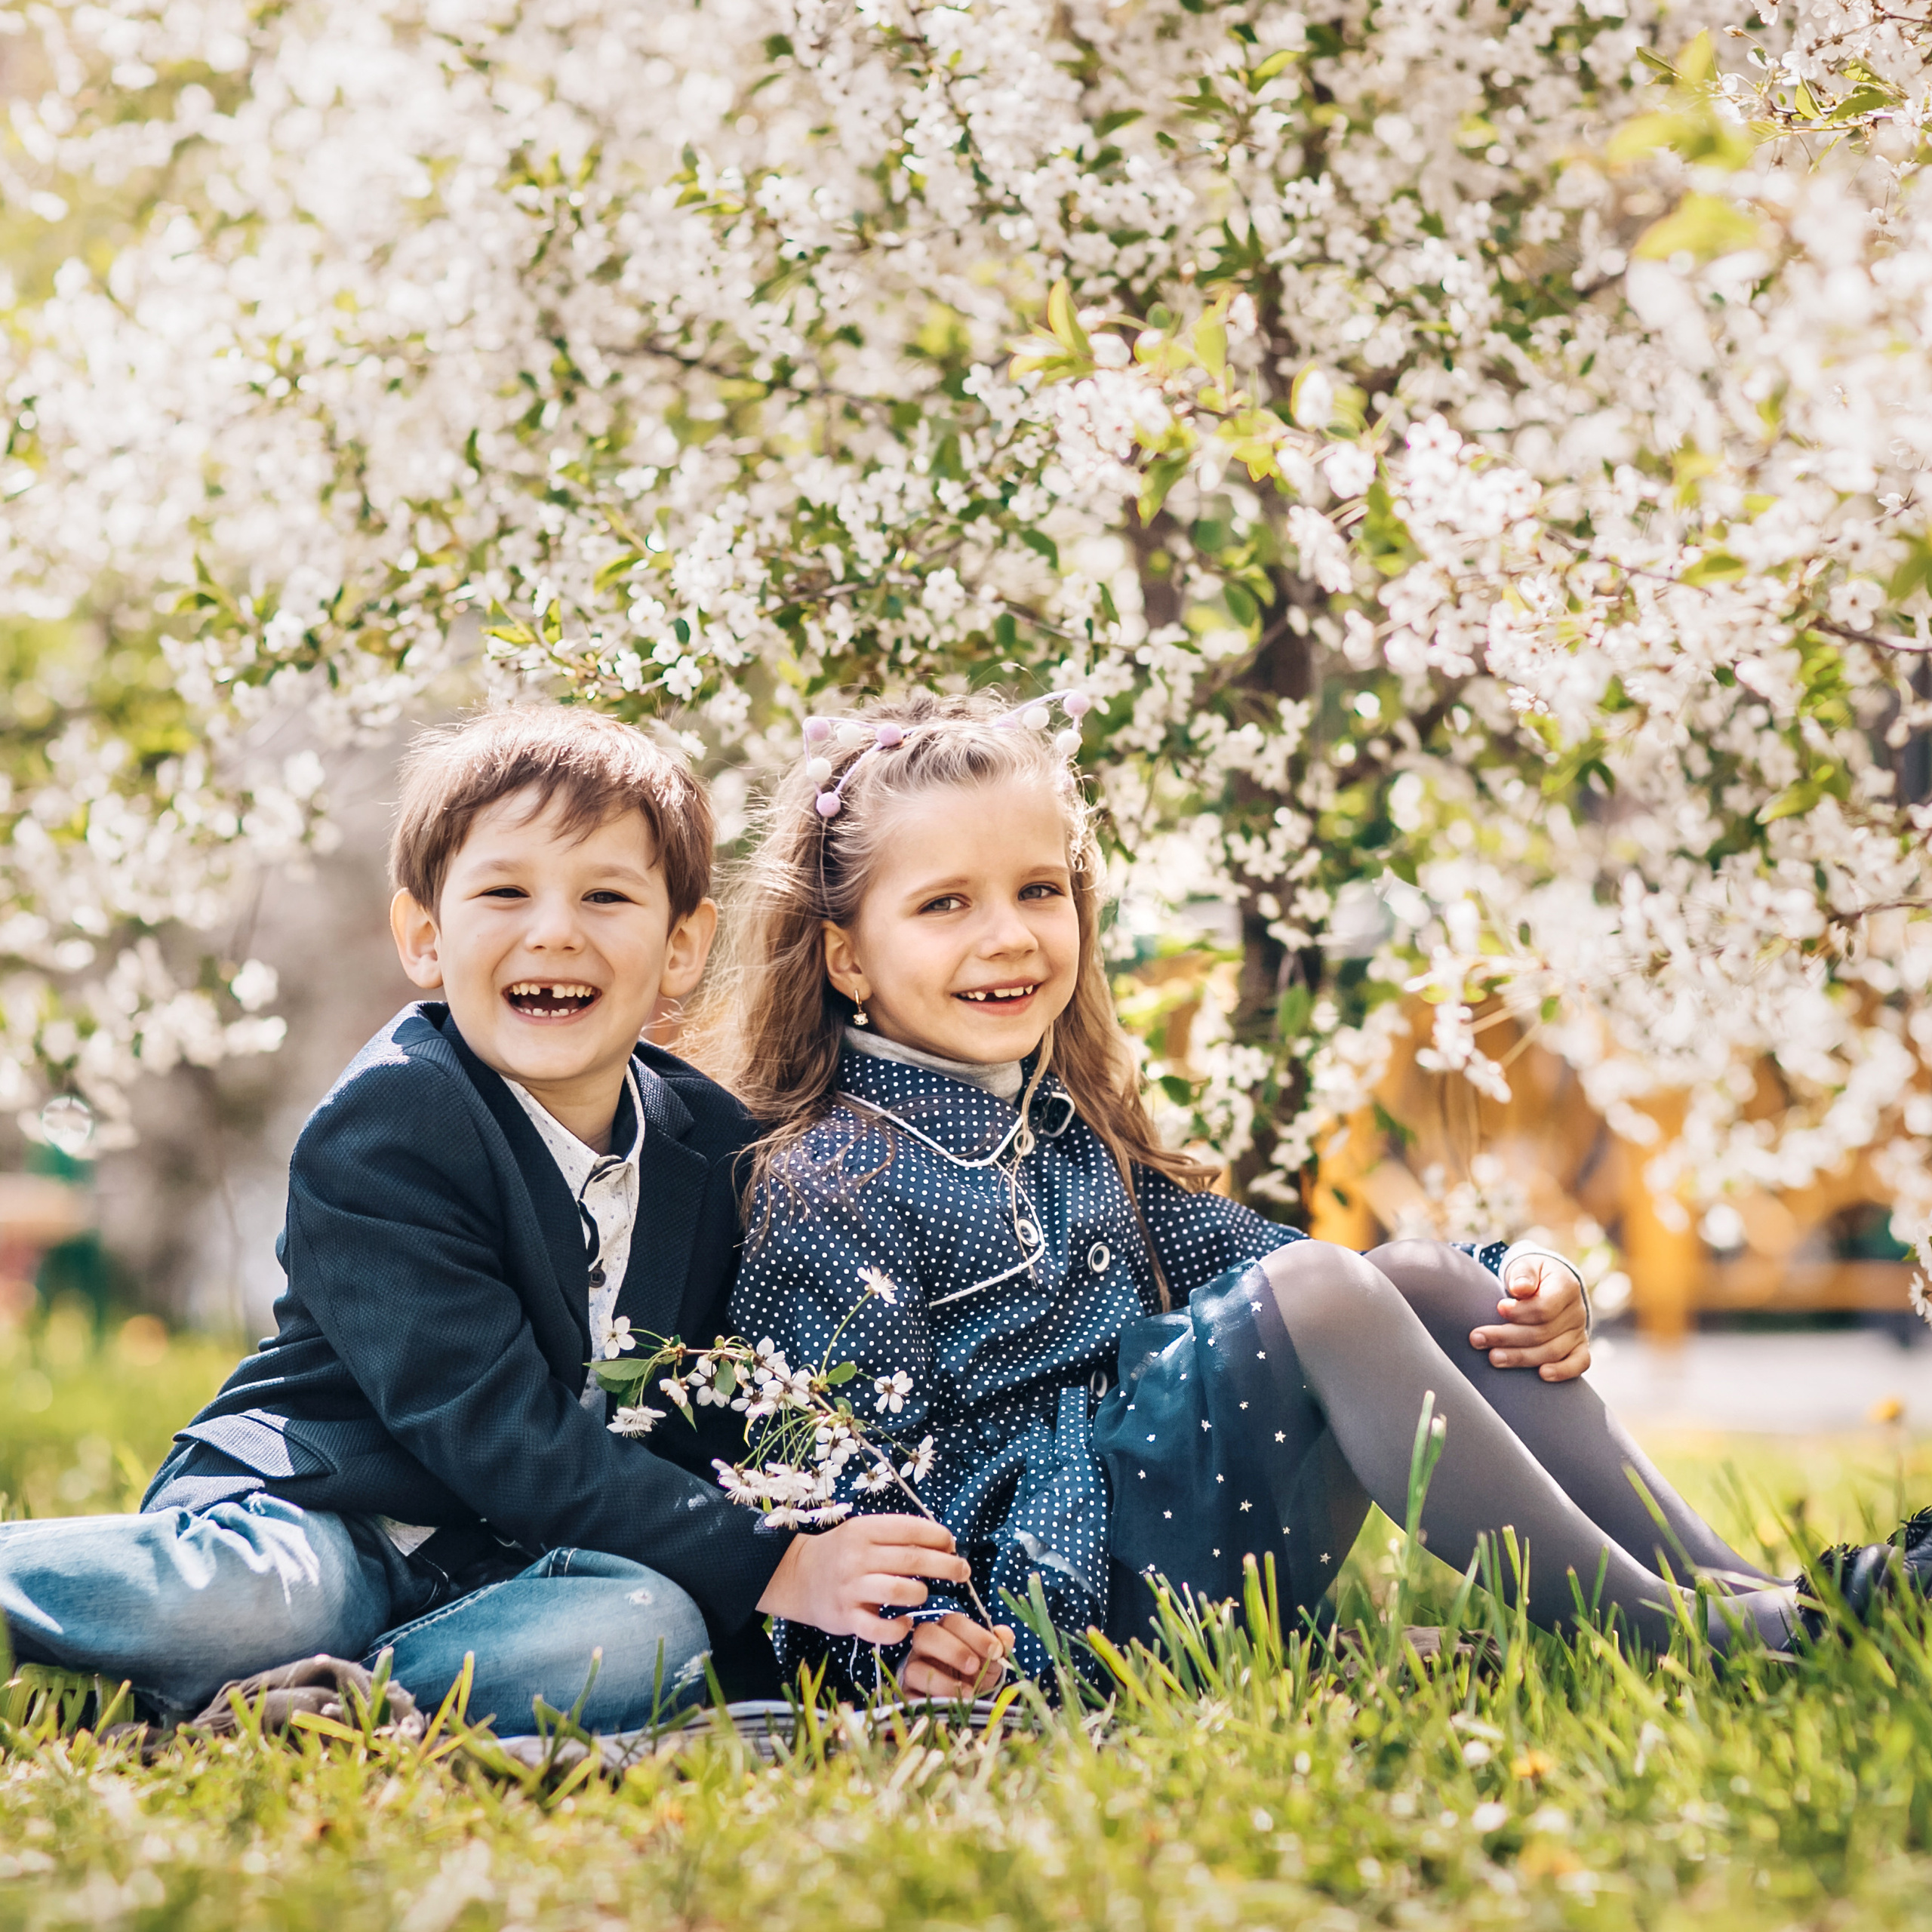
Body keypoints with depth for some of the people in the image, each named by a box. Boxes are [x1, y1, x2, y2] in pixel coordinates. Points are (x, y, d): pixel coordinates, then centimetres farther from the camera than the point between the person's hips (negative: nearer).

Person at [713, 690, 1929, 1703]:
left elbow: (1222, 1259, 22)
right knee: (1310, 1291, -27)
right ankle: (1657, 1632, -30)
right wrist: (908, 1632, -29)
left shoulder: (1073, 1129, 19)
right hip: (1040, 1592, -8)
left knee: (1419, 1276, -7)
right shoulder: (832, 1189, -6)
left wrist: (1501, 1302, 9)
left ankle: (1735, 1584, -14)